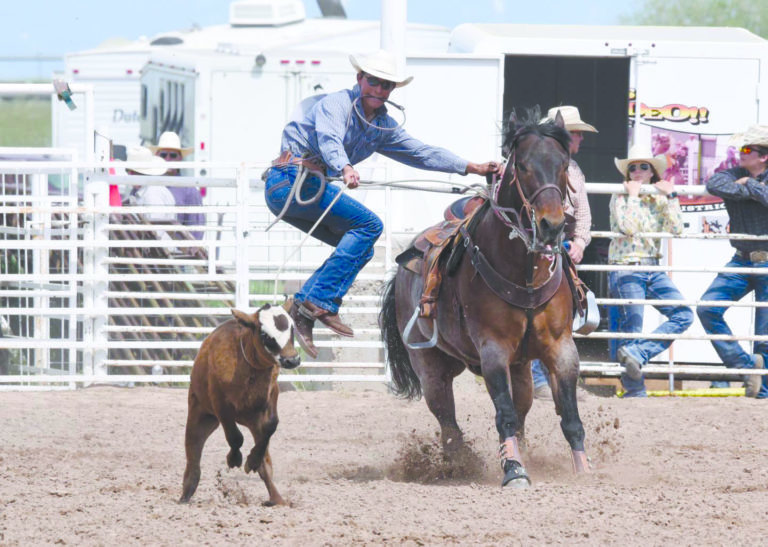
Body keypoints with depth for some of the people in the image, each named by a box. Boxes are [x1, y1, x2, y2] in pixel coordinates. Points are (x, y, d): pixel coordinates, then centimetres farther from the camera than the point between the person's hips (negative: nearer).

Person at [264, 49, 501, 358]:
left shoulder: (383, 127, 15)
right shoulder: (337, 104, -11)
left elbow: (421, 153, 18)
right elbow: (329, 139, -30)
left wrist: (472, 168, 12)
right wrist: (345, 168, -51)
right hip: (292, 179, -9)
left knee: (360, 249, 6)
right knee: (368, 225, -18)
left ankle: (303, 307, -1)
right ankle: (321, 302, -24)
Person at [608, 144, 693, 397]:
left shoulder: (659, 200, 11)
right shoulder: (620, 198, -2)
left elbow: (676, 229, -2)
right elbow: (628, 226, -19)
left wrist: (670, 197, -4)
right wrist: (633, 196, -11)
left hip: (654, 269, 5)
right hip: (626, 269, -5)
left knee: (684, 314, -13)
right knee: (632, 328, -6)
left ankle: (636, 352, -19)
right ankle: (635, 392, 0)